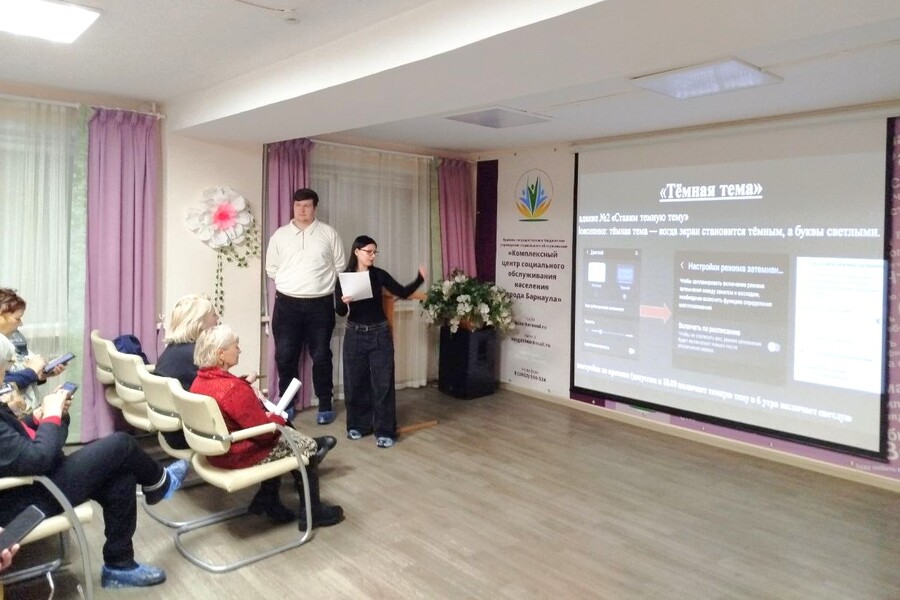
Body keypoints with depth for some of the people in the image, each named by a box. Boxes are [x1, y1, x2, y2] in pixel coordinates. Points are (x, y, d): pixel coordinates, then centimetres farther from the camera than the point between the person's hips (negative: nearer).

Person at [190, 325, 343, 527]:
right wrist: (278, 418, -5)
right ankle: (313, 512, 20)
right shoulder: (234, 389, -32)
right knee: (307, 446, 7)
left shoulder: (199, 382, -3)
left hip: (217, 451, 9)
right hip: (240, 455, -9)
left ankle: (267, 500, 29)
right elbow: (264, 431, -25)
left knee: (286, 435, 26)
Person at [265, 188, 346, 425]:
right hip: (287, 303, 1)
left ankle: (325, 406, 15)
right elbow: (271, 269, 12)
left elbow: (340, 266, 7)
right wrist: (289, 284, 7)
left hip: (320, 304, -1)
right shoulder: (279, 235, 6)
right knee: (285, 356, 4)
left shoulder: (329, 233, 3)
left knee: (321, 356, 4)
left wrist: (320, 284, 4)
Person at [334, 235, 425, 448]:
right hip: (355, 335, 0)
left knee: (383, 383, -1)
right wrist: (343, 302, -26)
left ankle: (385, 431, 4)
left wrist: (420, 279, -12)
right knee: (355, 382, 8)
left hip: (380, 334, 0)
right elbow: (340, 312, -4)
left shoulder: (379, 275, 0)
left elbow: (402, 293, 2)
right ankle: (358, 425, 25)